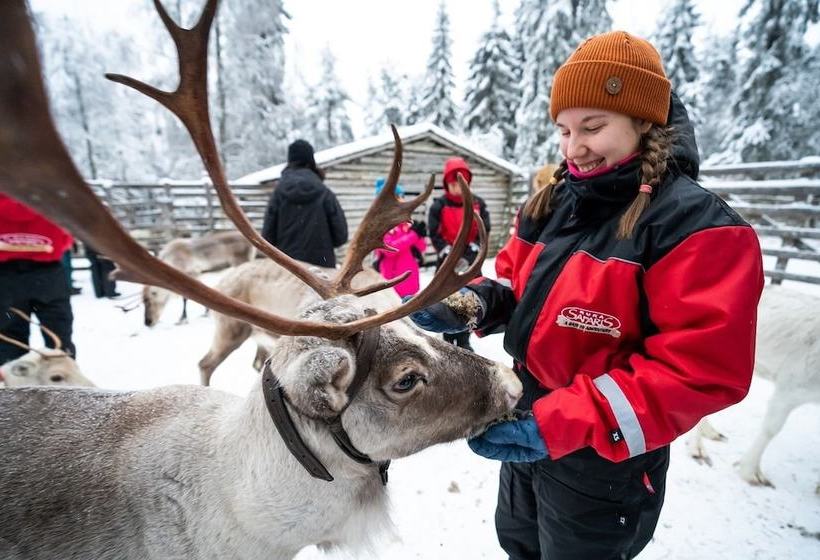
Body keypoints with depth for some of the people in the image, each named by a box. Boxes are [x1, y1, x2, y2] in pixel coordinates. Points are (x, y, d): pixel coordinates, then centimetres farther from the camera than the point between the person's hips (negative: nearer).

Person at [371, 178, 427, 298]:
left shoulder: (406, 221, 11)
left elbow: (422, 247, 10)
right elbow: (389, 249, -21)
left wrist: (419, 236, -12)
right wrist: (413, 235, -19)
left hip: (410, 279, 7)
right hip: (392, 281, -7)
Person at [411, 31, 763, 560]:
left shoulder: (697, 224, -20)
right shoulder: (551, 203, -1)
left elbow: (703, 369, -24)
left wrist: (563, 424, -30)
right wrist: (473, 303, -15)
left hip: (602, 463, -6)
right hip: (524, 424, 6)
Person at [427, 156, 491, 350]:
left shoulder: (478, 203, -1)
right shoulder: (438, 206, -7)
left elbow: (484, 231, -4)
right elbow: (435, 235, -10)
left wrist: (469, 255, -13)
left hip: (471, 262, 2)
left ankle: (464, 341, 25)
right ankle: (449, 340, 21)